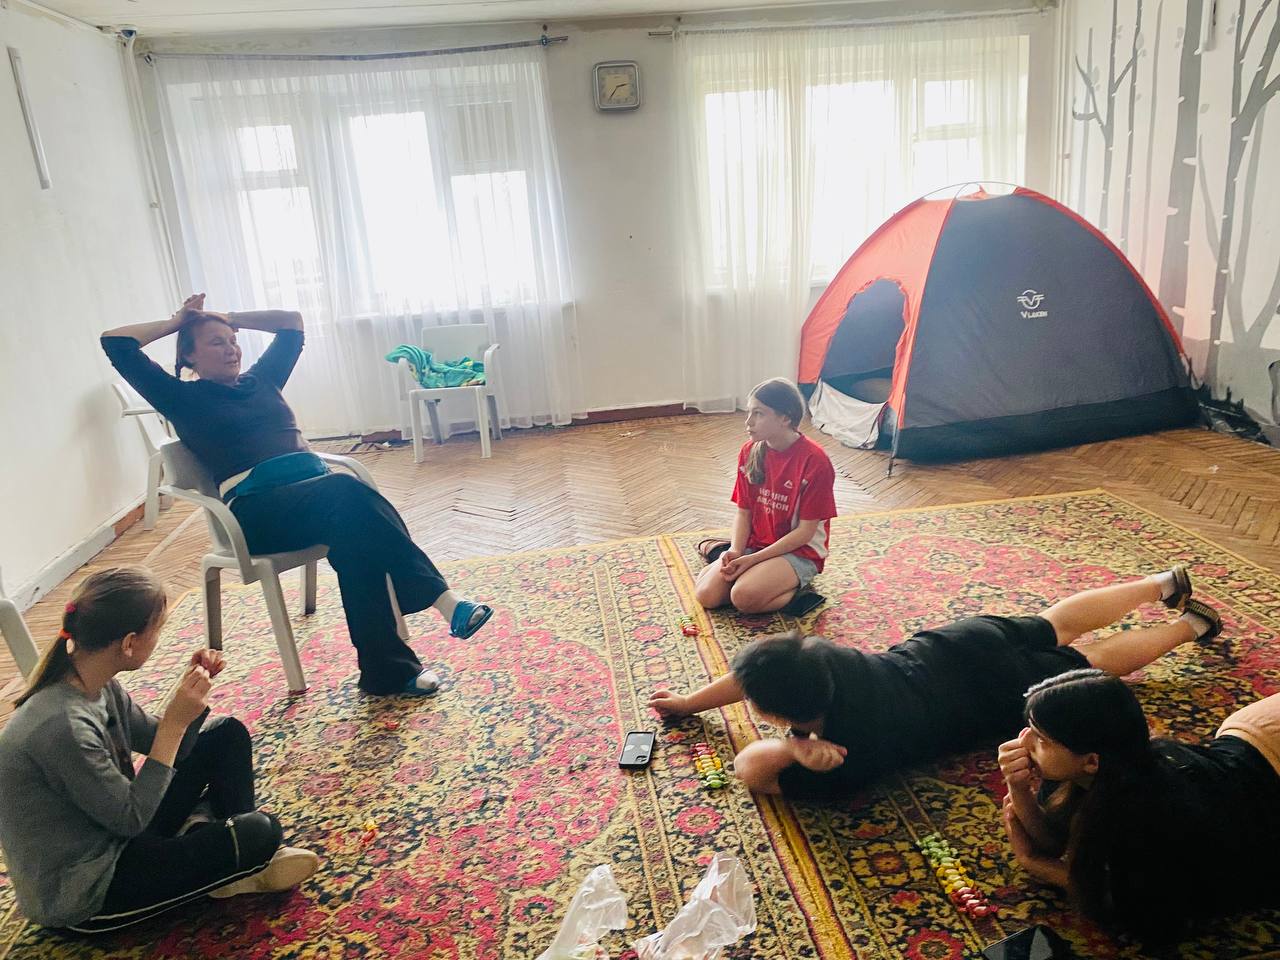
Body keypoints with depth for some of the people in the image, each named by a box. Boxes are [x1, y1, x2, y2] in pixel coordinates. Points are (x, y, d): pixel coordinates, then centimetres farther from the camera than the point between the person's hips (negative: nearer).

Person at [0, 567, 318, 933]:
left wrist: (193, 689, -9)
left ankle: (239, 857, 7)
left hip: (116, 831, 10)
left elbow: (164, 746, 7)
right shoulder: (62, 725, -33)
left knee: (228, 734, 9)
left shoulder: (97, 685, -5)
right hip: (83, 893, -9)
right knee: (259, 833, -21)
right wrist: (174, 723, -25)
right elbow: (132, 817, -24)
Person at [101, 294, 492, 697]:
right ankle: (443, 598, -40)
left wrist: (229, 318, 32)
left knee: (356, 534, -30)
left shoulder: (260, 380, 27)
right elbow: (116, 344, 8)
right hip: (256, 509, -5)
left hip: (315, 488, 5)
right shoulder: (185, 398, 14)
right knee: (345, 492, -35)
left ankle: (387, 670, -34)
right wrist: (177, 321, 20)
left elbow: (292, 321, 35)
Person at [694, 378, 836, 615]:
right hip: (755, 544, 6)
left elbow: (805, 532, -16)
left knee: (744, 597, -31)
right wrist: (736, 552, -15)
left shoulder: (814, 461, -20)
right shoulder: (749, 452, -2)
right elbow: (744, 512, 4)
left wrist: (753, 559, -19)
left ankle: (793, 583, -2)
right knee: (706, 595, -15)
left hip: (800, 551, -5)